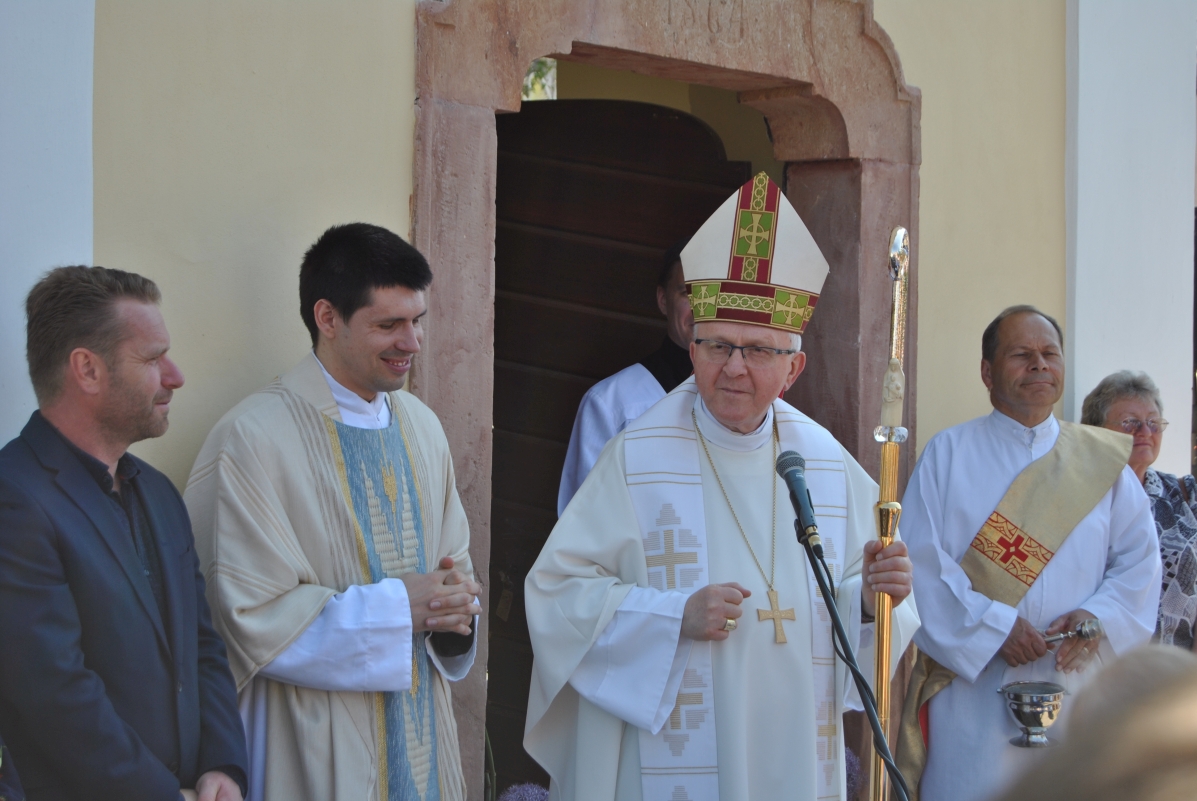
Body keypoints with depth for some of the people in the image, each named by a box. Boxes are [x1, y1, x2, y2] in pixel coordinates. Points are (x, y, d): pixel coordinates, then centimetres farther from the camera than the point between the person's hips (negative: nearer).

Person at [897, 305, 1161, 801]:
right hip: (972, 687, -2)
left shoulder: (1102, 460, 11)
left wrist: (1098, 616, -13)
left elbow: (1139, 559, 5)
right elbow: (923, 560, -6)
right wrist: (993, 626, -15)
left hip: (1074, 682, 2)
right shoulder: (949, 454, 3)